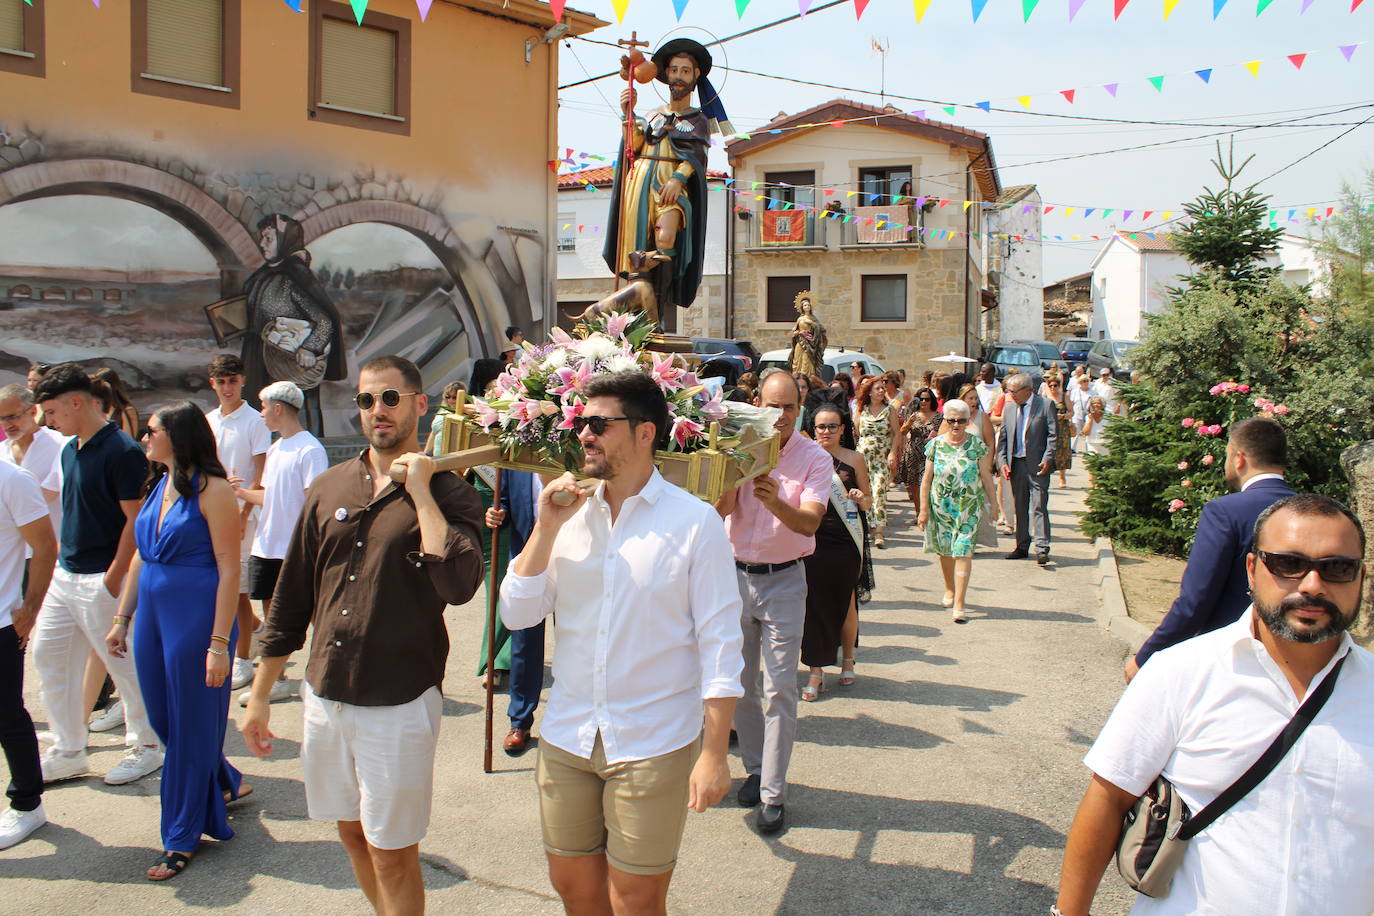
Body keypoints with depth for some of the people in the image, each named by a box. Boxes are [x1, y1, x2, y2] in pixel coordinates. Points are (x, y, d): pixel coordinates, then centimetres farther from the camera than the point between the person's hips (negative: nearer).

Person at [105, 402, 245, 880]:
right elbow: (141, 557, 17)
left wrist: (219, 644, -18)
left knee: (192, 724, 4)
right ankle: (224, 784, 39)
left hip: (196, 616, -8)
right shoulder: (157, 486, 9)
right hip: (153, 614, 8)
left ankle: (183, 836, 19)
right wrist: (122, 619, 16)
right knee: (162, 718, 16)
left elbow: (229, 570, -16)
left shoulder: (211, 489, -14)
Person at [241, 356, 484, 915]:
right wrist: (259, 697, 11)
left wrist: (419, 491, -20)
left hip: (399, 705, -5)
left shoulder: (448, 494, -8)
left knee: (392, 854, 6)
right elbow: (291, 598, 10)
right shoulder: (330, 487, 4)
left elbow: (459, 586, -27)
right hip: (325, 697, 5)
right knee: (352, 833, 20)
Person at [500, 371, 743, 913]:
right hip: (567, 739, 5)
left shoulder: (694, 521, -11)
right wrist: (546, 529, -11)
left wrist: (715, 753, -12)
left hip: (653, 747, -4)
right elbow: (516, 614, -1)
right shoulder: (570, 514, 3)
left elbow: (719, 643, -10)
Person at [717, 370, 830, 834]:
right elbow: (723, 508, -15)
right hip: (737, 575, 2)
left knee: (779, 689, -4)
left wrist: (775, 502, -39)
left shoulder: (815, 458, -7)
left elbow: (810, 522, -19)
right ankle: (755, 769, 30)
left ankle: (774, 794, 5)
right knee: (742, 683, 12)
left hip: (784, 581, -2)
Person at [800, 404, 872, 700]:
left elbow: (868, 499, 8)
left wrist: (861, 499, -13)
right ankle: (816, 671, 8)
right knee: (814, 604, -1)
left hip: (846, 542, 0)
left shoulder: (854, 458, 3)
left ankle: (847, 660, 32)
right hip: (813, 541, 0)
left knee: (846, 603, 10)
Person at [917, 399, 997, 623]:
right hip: (941, 505, 2)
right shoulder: (936, 445, 0)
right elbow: (927, 479, 3)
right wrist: (923, 509, 0)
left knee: (963, 552, -10)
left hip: (969, 507, -2)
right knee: (945, 550, 14)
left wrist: (992, 503, 6)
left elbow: (986, 476, 4)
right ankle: (950, 590, 39)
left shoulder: (977, 445, -3)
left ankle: (959, 605, -10)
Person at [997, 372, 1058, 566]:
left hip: (1037, 464, -5)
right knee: (1019, 506, 10)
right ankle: (1022, 546, 18)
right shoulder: (1009, 408, 12)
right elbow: (1003, 438, 12)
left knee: (1039, 506, -8)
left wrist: (1047, 459, -15)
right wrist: (1003, 461, 0)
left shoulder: (1046, 405, -2)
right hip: (1015, 463, 5)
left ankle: (1042, 549, -7)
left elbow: (1053, 435, -5)